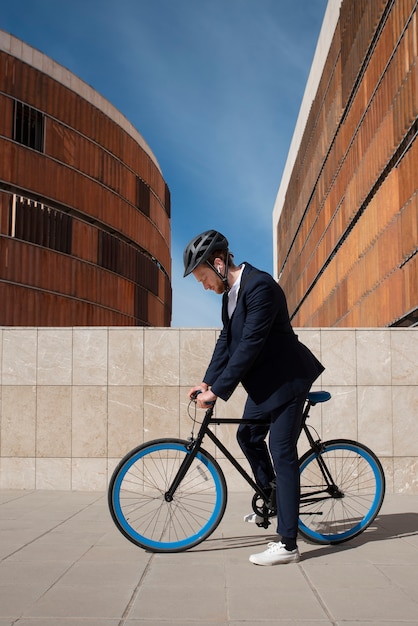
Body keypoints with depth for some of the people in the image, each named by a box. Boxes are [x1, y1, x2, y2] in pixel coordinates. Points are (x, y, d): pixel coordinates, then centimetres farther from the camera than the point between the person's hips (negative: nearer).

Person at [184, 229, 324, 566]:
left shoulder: (259, 286, -25)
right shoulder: (231, 290, 4)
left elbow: (249, 345, -28)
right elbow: (226, 339, 8)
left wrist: (217, 390, -26)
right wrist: (207, 381, -1)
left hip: (286, 379, -10)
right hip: (263, 380, 10)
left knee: (282, 453, -9)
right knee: (248, 435, 20)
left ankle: (287, 544, -4)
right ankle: (270, 498, 39)